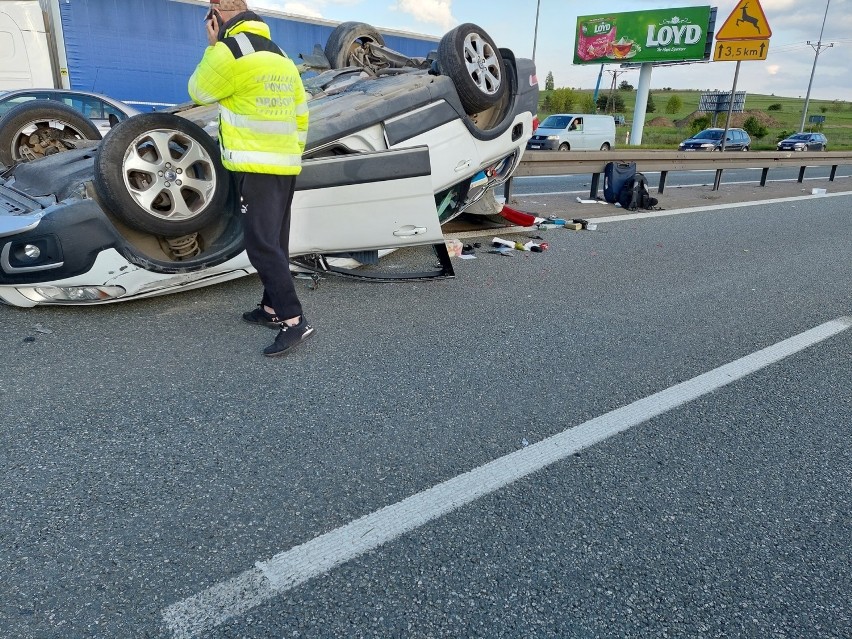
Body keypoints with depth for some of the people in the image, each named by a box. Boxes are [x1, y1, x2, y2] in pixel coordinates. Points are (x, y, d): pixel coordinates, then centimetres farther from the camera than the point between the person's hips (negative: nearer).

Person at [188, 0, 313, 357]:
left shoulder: (230, 51, -9)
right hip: (285, 167, 9)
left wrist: (212, 46, 12)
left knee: (261, 246, -10)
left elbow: (199, 92, 5)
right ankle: (272, 309, 21)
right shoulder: (280, 57, 17)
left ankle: (294, 321, -14)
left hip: (256, 168, -9)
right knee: (276, 242, 13)